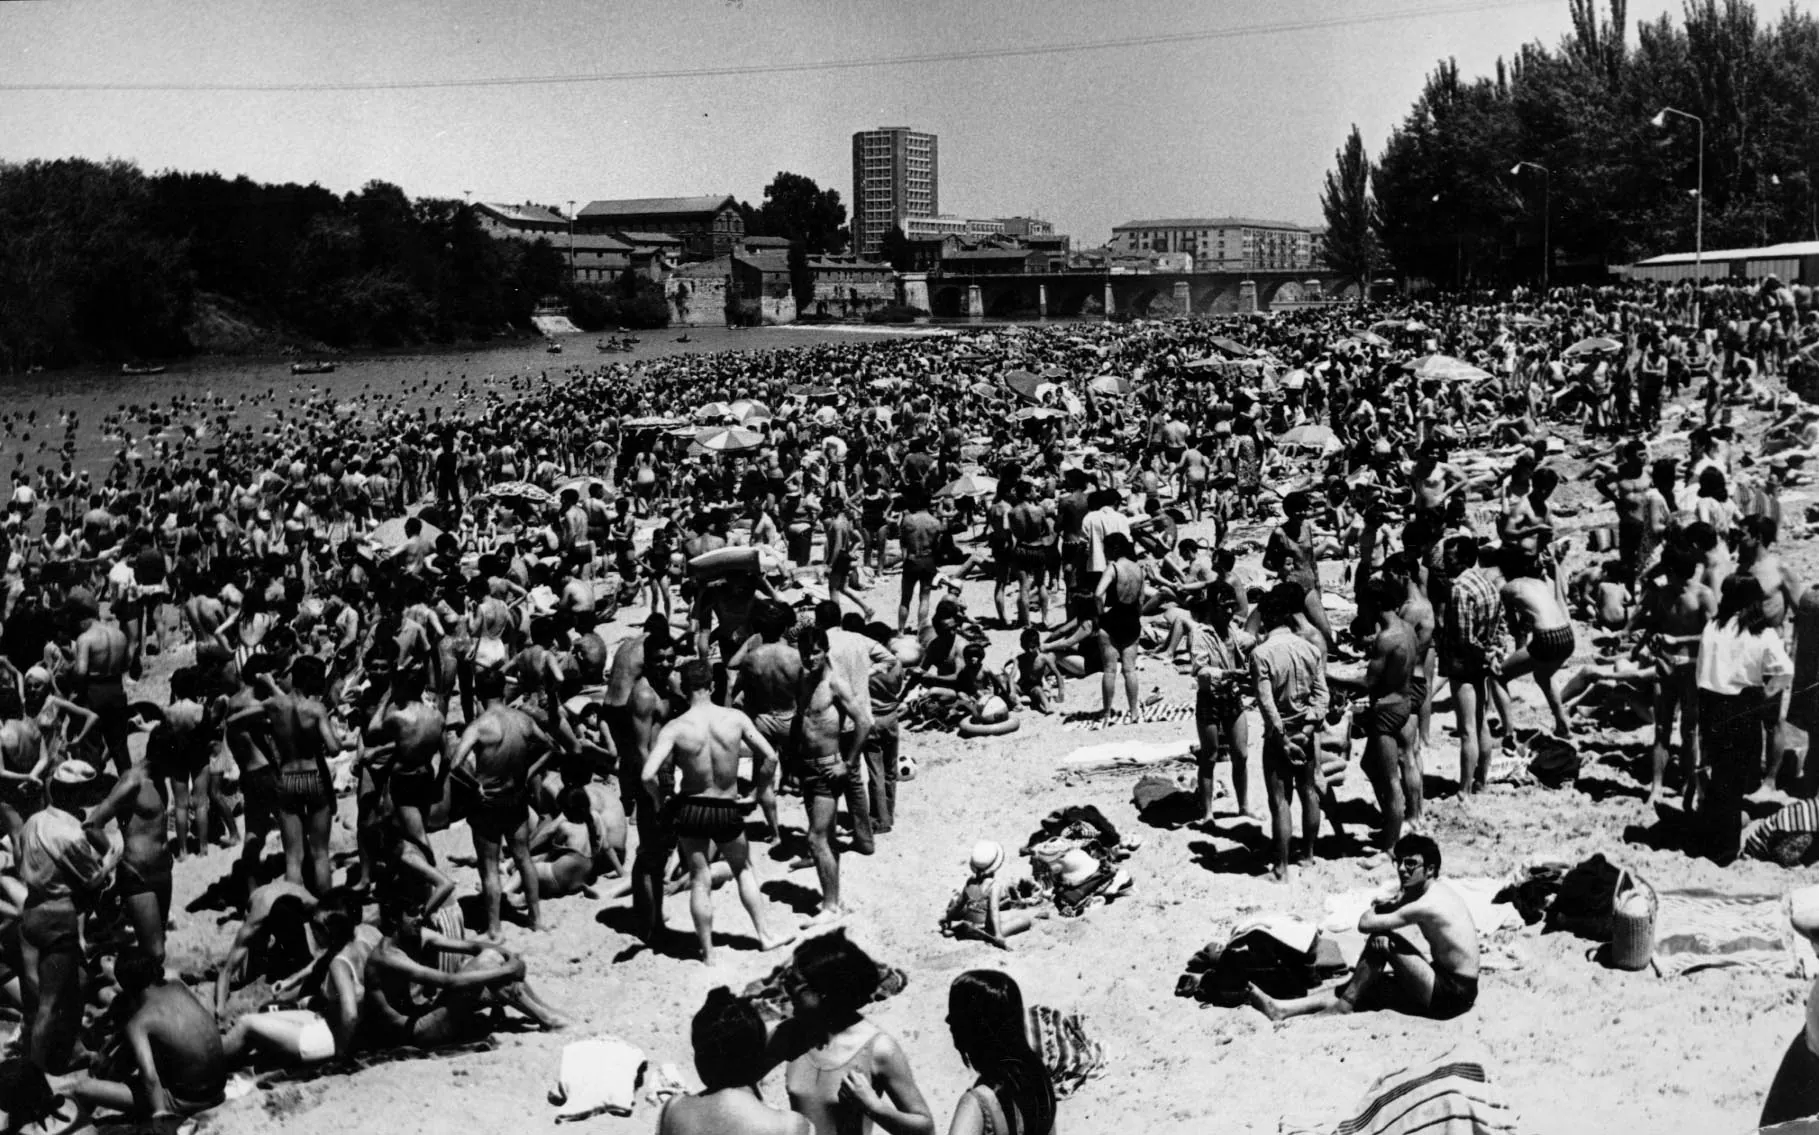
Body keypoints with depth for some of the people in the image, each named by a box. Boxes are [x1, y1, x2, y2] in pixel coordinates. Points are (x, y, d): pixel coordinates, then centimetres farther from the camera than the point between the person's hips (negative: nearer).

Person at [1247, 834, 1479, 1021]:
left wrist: (1377, 906, 3)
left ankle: (1344, 1006, -1)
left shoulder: (1426, 905, -23)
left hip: (1452, 995, -9)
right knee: (1368, 986, 2)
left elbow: (1364, 924, -19)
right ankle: (1284, 1009, -2)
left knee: (1384, 942, -15)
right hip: (1447, 983, 9)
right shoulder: (1436, 886, 8)